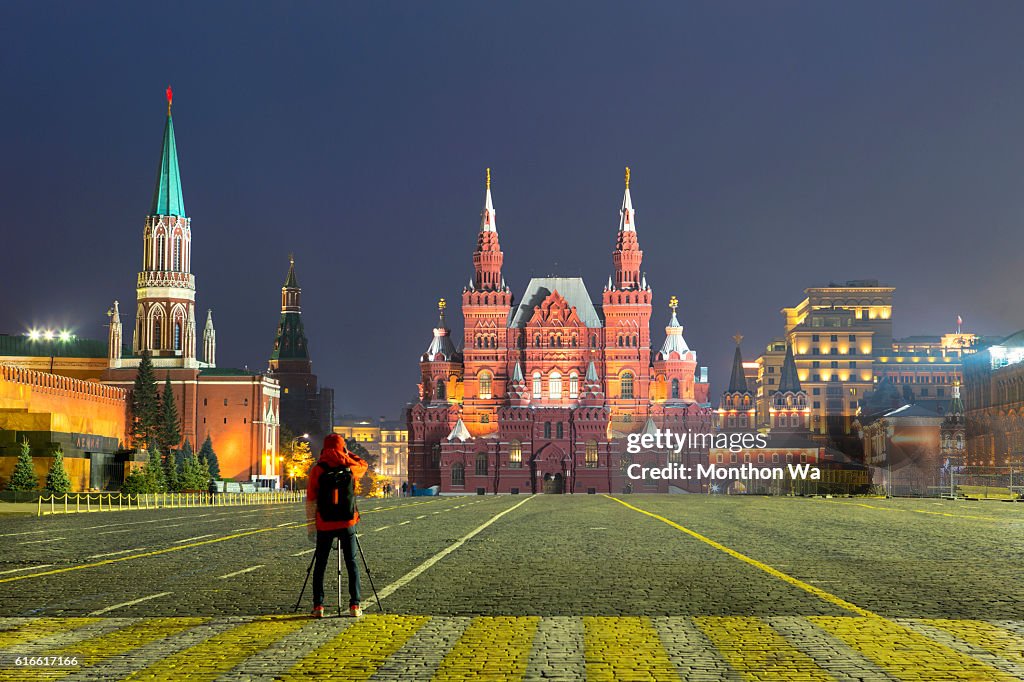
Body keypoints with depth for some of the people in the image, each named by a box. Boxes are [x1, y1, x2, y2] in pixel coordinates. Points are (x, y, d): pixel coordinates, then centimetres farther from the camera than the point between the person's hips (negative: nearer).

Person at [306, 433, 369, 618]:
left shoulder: (317, 470, -4)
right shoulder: (350, 467, -1)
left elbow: (311, 500, -5)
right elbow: (364, 465, 24)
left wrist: (311, 524, 1)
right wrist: (348, 454, 24)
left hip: (324, 525, -1)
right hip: (347, 523, 1)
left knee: (320, 566, 7)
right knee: (352, 564, 7)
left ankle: (318, 606, 2)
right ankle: (354, 605, 1)